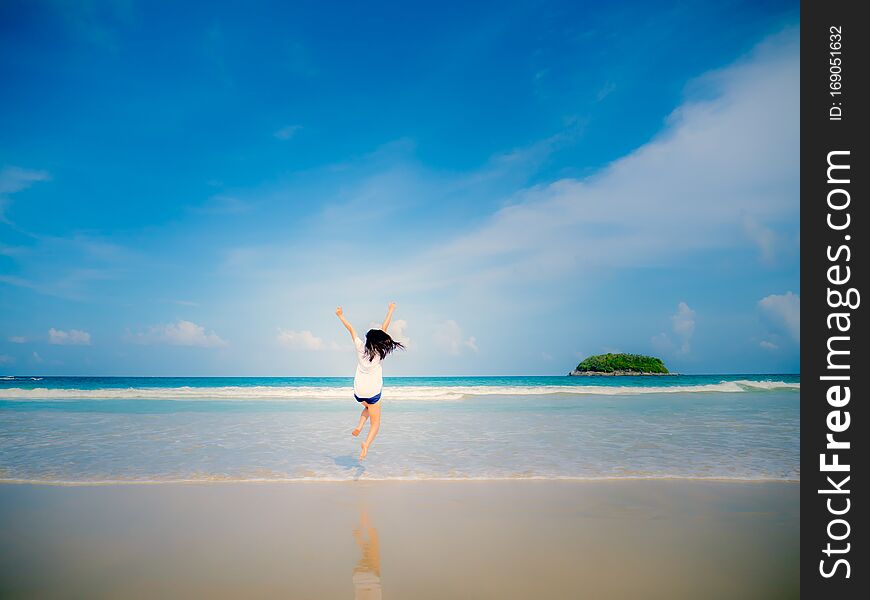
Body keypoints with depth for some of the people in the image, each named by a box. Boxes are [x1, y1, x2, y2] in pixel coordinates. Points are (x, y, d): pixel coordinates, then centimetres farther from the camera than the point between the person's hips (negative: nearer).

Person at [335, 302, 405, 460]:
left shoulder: (360, 347, -4)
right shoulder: (378, 351, -9)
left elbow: (351, 329, 4)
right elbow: (384, 328, -4)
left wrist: (341, 316, 14)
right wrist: (391, 310, 2)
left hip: (358, 392, 4)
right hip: (373, 392, -4)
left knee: (368, 407, 35)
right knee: (375, 423, 5)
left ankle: (359, 427, 11)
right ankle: (366, 444, -21)